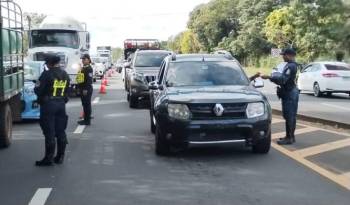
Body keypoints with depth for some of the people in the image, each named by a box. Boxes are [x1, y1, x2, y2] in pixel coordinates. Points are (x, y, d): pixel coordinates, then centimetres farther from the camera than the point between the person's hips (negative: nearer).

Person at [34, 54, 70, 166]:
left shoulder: (47, 74, -14)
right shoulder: (65, 74, 8)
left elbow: (38, 90, -12)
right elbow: (66, 90, 9)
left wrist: (36, 87, 7)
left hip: (48, 104, -6)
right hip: (61, 104, 6)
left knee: (49, 133, -2)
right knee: (60, 131, 12)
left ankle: (48, 158, 3)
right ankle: (60, 157, 18)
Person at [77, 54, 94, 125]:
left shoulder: (89, 69, -12)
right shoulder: (83, 68, 19)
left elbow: (89, 80, -20)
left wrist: (86, 89, -24)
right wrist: (79, 88, 19)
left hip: (86, 90, -10)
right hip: (82, 89, 10)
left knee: (87, 104, -6)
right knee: (84, 104, 13)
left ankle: (87, 120, -2)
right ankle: (85, 119, 20)